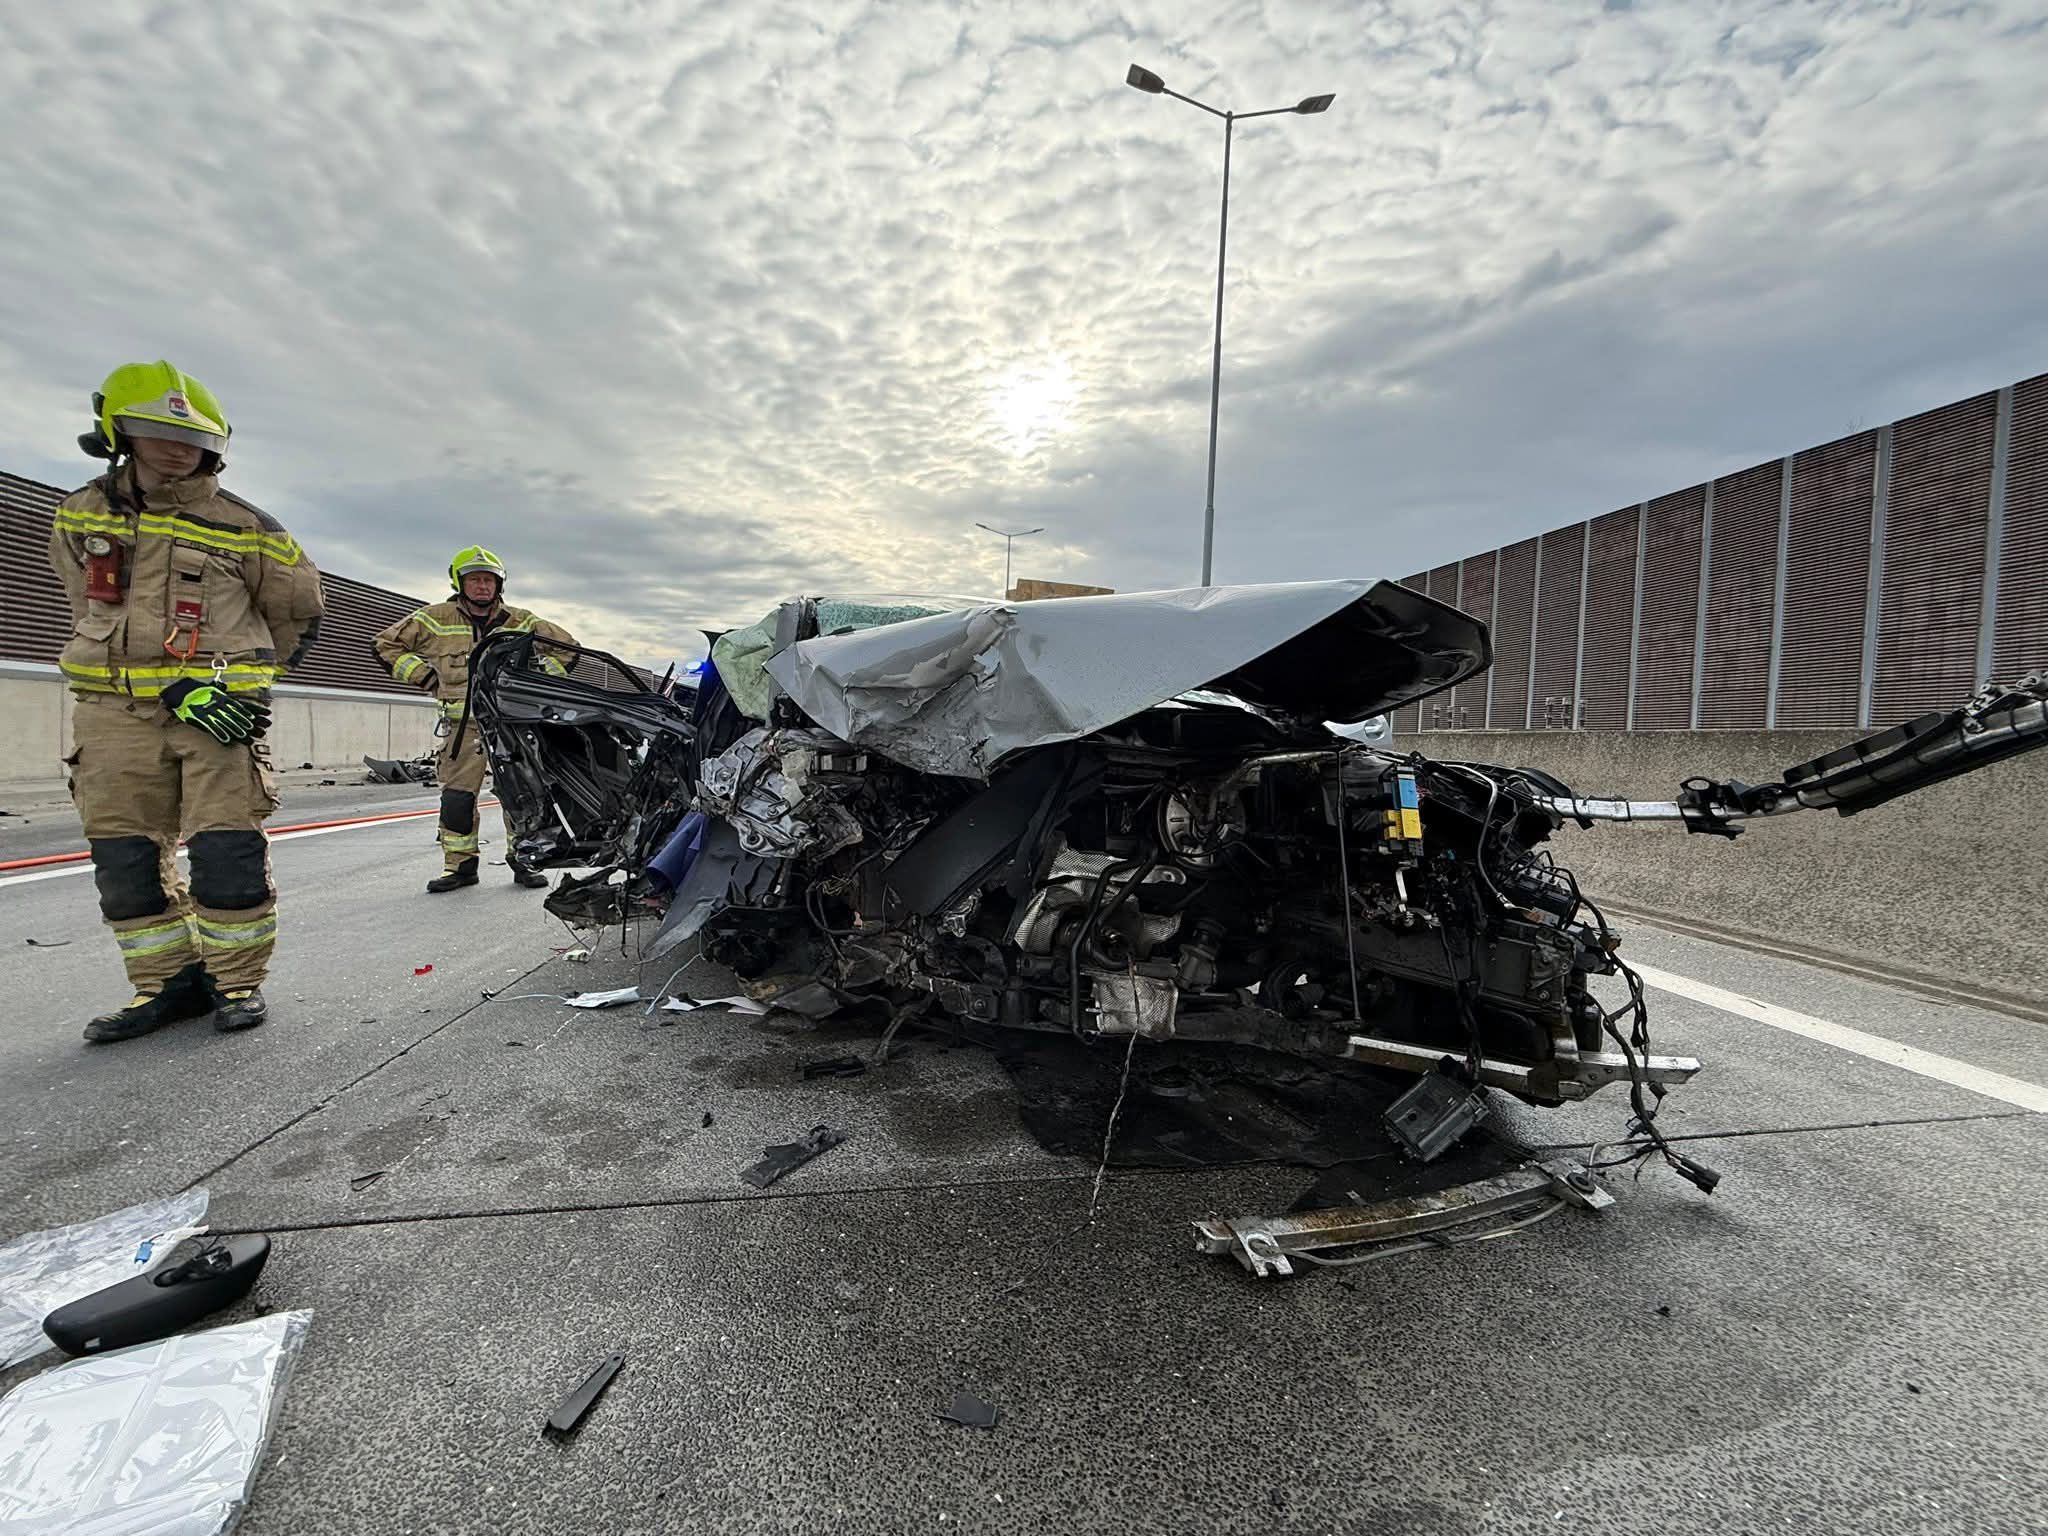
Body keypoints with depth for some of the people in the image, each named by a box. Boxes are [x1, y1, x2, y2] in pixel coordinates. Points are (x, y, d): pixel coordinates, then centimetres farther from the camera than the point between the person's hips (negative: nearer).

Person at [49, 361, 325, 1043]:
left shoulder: (246, 527, 3)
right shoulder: (81, 514, 10)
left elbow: (299, 610, 14)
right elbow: (95, 614, 4)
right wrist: (174, 686, -11)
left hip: (220, 705, -3)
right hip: (116, 711, 4)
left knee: (228, 852, -6)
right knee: (125, 859, 6)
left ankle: (238, 980, 7)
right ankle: (168, 983, 17)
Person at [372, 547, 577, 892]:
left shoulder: (520, 622, 9)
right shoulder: (435, 619, 6)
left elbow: (566, 645, 17)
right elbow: (386, 644, 14)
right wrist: (425, 677, 4)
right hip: (463, 724, 0)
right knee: (457, 797, 0)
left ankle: (523, 860, 10)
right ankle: (460, 865, 12)